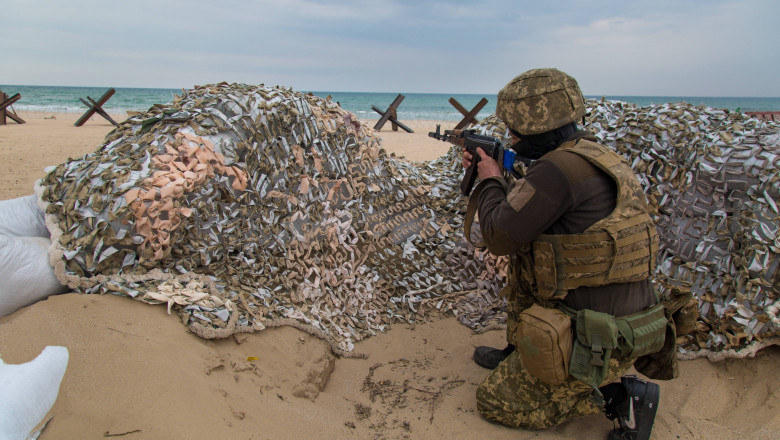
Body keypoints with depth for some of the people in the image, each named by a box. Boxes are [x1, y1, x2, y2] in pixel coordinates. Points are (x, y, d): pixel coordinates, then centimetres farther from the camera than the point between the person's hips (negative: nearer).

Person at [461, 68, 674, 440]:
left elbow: (500, 237, -16)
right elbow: (524, 207, 22)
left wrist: (490, 182, 0)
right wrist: (489, 171, 21)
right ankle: (517, 355, 30)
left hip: (595, 342, -9)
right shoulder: (591, 154, 7)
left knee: (495, 403, 6)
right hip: (621, 321, 9)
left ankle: (618, 396, 1)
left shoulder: (559, 169, -24)